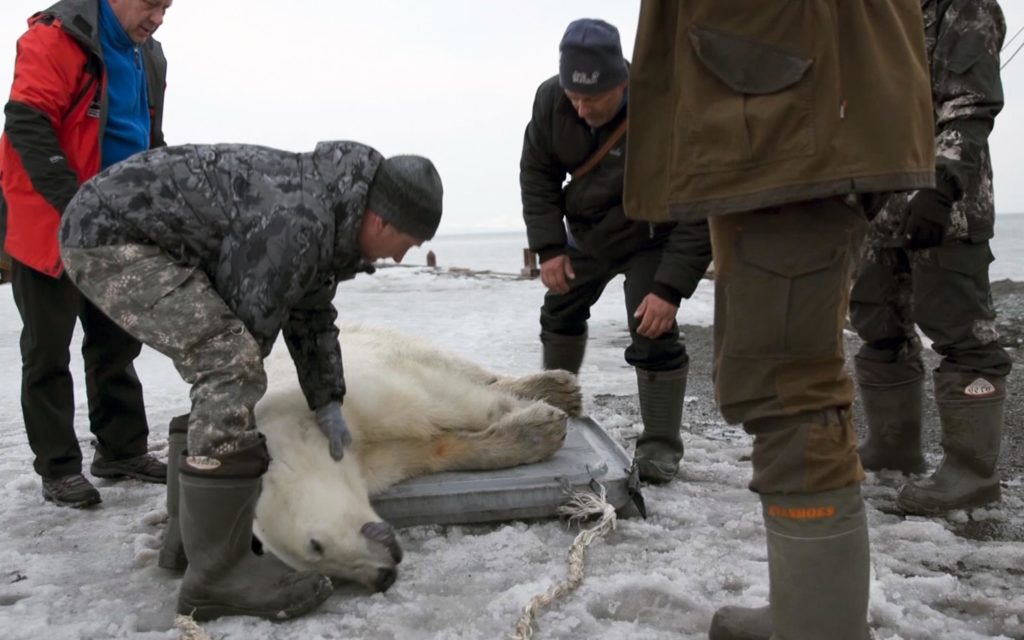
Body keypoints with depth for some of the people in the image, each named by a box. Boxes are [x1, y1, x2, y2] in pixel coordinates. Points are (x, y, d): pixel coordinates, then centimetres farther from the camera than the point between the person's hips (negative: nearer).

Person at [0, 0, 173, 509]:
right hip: (47, 225, -7)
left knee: (117, 342, 12)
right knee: (49, 349, 2)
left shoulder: (148, 57, 11)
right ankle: (58, 467, 10)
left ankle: (122, 450, 23)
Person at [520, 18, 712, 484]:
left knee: (653, 333, -17)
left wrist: (670, 288, -37)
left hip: (650, 235, -5)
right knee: (560, 310, 18)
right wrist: (549, 246, -16)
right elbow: (537, 174, -8)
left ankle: (660, 446, -3)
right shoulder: (550, 100, -22)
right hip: (587, 231, 5)